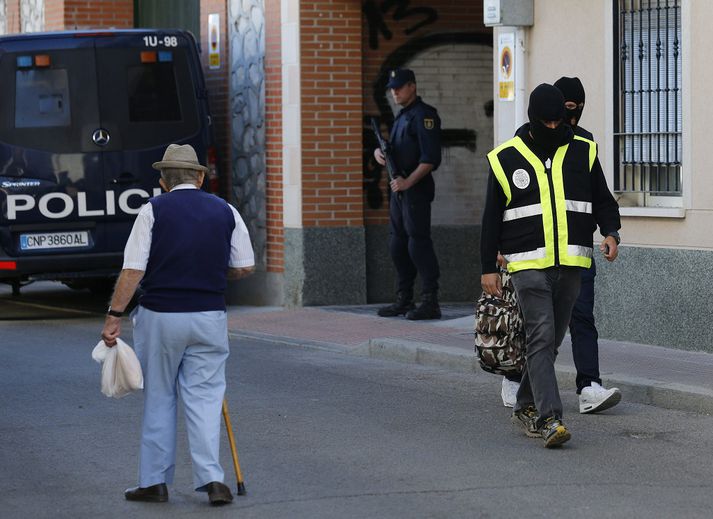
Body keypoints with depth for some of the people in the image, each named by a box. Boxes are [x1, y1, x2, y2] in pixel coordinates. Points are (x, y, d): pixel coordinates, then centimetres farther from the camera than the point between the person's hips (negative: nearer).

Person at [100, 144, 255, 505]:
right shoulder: (225, 211, 4)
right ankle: (211, 478, -7)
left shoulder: (153, 211, -5)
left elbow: (133, 271, -11)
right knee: (204, 397, 5)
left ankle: (154, 481, 15)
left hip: (160, 316, -2)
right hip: (209, 318, 2)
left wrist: (113, 317, -7)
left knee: (158, 398, 10)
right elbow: (244, 268, 7)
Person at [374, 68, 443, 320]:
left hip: (416, 189, -10)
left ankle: (430, 302, -11)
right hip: (399, 188, 10)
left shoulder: (424, 115, -10)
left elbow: (431, 158, -18)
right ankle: (404, 300, 17)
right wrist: (379, 151, 5)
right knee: (397, 245, 10)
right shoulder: (402, 116, 19)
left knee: (418, 243, -11)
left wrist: (408, 181, -23)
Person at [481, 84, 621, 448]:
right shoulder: (506, 159, 3)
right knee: (540, 337, -14)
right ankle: (549, 418, -19)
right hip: (528, 264, -3)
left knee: (551, 340, 10)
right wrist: (488, 268, 4)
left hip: (571, 264, 3)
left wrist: (610, 232, -5)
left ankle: (526, 406, 27)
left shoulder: (583, 152, 8)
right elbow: (492, 218, 7)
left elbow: (603, 200, 15)